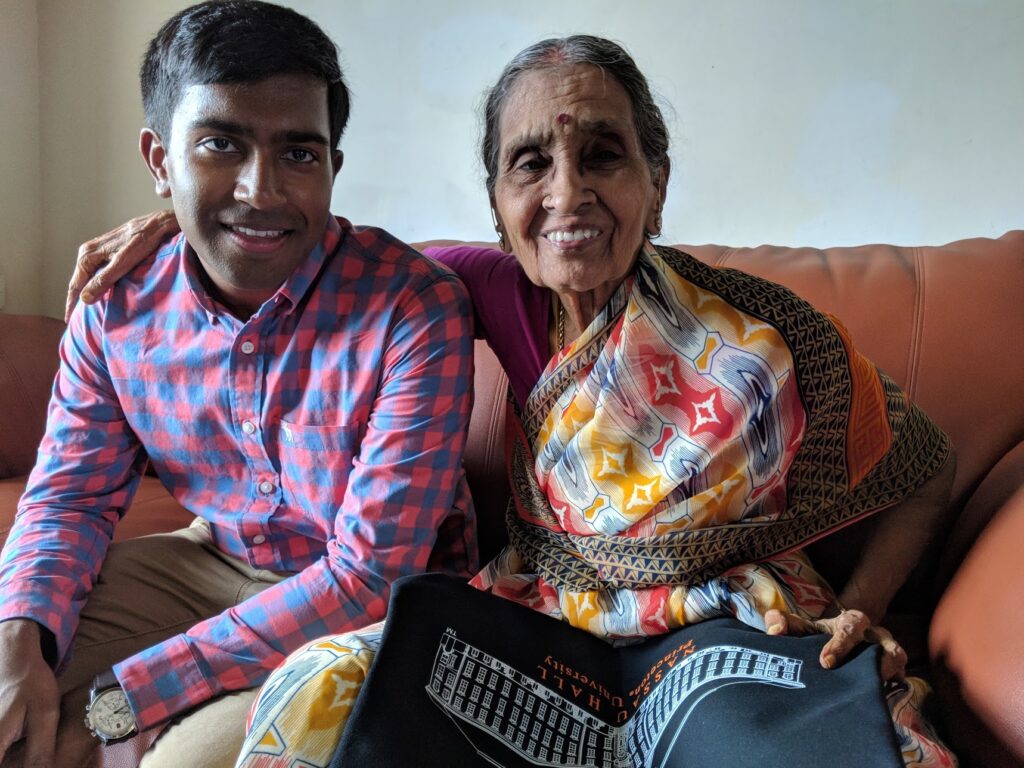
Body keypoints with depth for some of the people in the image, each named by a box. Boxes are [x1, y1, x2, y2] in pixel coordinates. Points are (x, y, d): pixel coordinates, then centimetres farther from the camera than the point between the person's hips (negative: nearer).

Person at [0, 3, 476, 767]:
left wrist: (119, 698, -26)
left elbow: (373, 574, -26)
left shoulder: (414, 310, -25)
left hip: (380, 605, -4)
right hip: (214, 562, 5)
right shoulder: (116, 309, -7)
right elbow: (72, 495, 3)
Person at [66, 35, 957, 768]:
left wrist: (854, 616, -10)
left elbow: (928, 468, 0)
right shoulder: (507, 292, -8)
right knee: (327, 684, -19)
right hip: (541, 609, 3)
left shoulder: (765, 342, -18)